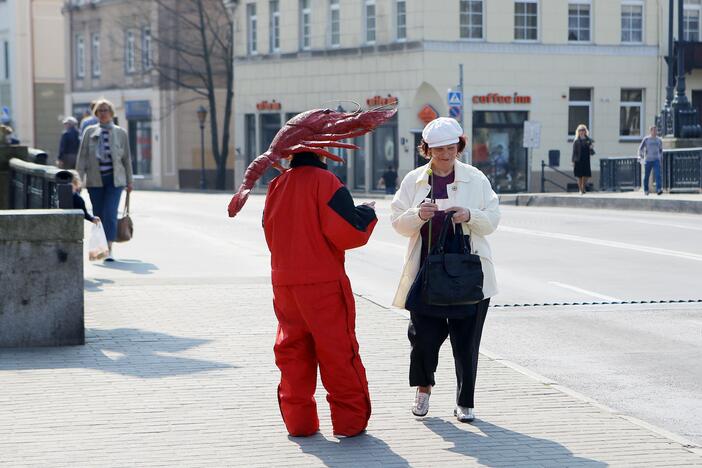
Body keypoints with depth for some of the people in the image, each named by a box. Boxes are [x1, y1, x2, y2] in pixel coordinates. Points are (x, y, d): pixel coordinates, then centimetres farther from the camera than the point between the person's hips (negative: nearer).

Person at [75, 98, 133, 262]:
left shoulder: (120, 133, 6)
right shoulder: (90, 132, 5)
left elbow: (126, 158, 10)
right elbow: (82, 156, 4)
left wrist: (129, 181, 11)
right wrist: (79, 179, -3)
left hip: (114, 179, -1)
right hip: (95, 180, 1)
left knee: (110, 214, -13)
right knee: (98, 216, 6)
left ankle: (109, 249, -17)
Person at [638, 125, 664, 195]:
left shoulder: (659, 140, 9)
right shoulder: (646, 139, 0)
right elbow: (640, 148, -1)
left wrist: (661, 159, 22)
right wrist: (640, 156, -15)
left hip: (656, 160, 1)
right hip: (647, 160, -1)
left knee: (658, 174, -17)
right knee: (646, 176, 5)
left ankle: (659, 190, -26)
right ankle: (646, 190, 24)